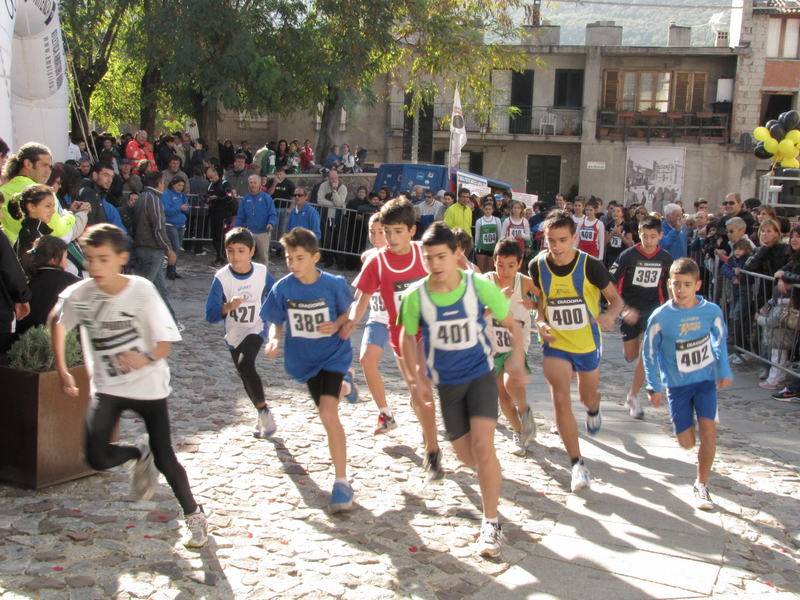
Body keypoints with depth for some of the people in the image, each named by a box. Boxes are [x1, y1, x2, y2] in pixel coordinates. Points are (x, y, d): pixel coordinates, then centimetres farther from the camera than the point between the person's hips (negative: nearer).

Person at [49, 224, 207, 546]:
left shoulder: (142, 291, -19)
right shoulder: (78, 294, -11)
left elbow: (165, 341, -17)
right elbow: (57, 321, 11)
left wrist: (146, 359, -39)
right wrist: (62, 371, 9)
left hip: (148, 386, -3)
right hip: (106, 388, 3)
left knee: (165, 459, 0)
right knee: (96, 458, -13)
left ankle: (194, 514, 27)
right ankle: (140, 453, 21)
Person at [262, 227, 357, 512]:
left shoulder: (334, 284, -16)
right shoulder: (283, 288, -10)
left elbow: (348, 312, -1)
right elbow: (276, 321, 0)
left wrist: (337, 325, -22)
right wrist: (274, 339, -21)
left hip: (333, 354, -4)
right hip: (304, 358, 4)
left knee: (328, 413, -23)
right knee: (327, 413, 21)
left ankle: (342, 482, -14)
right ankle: (344, 382, 59)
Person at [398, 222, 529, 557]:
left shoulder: (480, 287, -16)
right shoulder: (415, 296, -14)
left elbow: (511, 324, -3)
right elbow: (408, 337, 5)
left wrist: (516, 358, -19)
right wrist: (418, 378, -3)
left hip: (481, 375, -2)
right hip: (446, 382, 2)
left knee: (483, 447, -17)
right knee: (466, 455, 8)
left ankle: (491, 523, -1)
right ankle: (491, 477, 46)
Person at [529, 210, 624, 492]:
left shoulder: (590, 266, -20)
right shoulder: (537, 266, -12)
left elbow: (616, 299, -9)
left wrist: (609, 315, -32)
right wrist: (540, 320, -12)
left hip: (588, 343, 0)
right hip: (555, 343, 1)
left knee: (587, 396, 18)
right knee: (561, 399, -15)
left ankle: (593, 408, 59)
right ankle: (577, 463, -3)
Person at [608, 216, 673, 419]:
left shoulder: (666, 258, -3)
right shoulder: (628, 255, -12)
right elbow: (610, 284, -12)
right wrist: (624, 309, -20)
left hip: (653, 310, 1)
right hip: (630, 311, 0)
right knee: (630, 356, 10)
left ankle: (633, 396, 0)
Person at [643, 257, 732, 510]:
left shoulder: (712, 311, -13)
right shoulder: (661, 317, -18)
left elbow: (720, 340, 8)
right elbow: (650, 352, -5)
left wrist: (724, 370, 1)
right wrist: (654, 387, -4)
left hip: (706, 379, 1)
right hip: (677, 383, -1)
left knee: (708, 431, -15)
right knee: (687, 442, 3)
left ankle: (701, 486, 1)